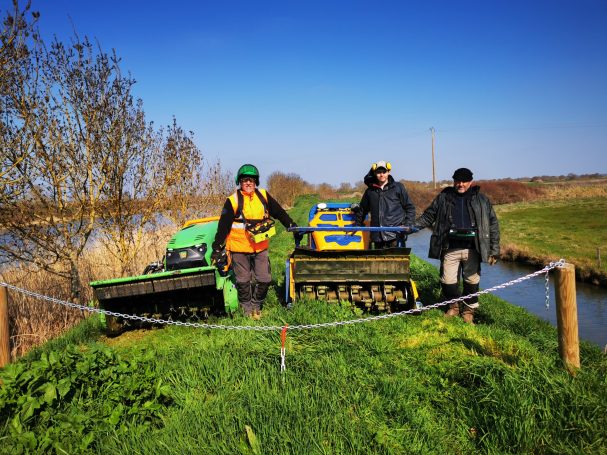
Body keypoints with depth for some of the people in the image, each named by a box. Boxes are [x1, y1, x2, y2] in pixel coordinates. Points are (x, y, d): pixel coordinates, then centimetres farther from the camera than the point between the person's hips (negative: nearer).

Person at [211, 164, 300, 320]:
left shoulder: (263, 196, 2)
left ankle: (256, 304, 25)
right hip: (239, 248, -3)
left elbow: (280, 213, 11)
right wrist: (217, 248, -10)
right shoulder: (233, 201, -8)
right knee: (243, 281, 7)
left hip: (260, 247, 3)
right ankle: (247, 307, 26)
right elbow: (223, 226, -8)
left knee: (264, 279, 4)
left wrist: (293, 227, 10)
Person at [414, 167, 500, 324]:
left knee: (472, 280, 6)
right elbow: (428, 216, 15)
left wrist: (494, 250, 4)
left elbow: (492, 224, 9)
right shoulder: (443, 198, 9)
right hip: (450, 248, 0)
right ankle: (453, 306, 25)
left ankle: (468, 309, 26)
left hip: (472, 248, 0)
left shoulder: (481, 200, 9)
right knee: (448, 280, 0)